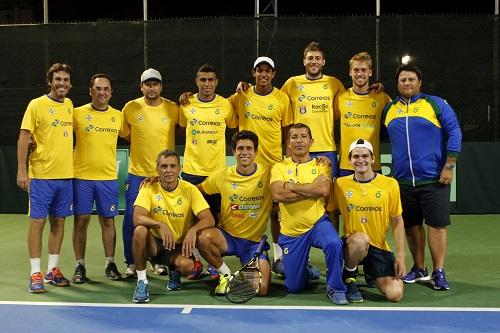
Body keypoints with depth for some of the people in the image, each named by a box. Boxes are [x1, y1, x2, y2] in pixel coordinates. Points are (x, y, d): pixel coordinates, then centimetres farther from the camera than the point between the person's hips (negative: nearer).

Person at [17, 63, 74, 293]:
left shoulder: (69, 105, 10)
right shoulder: (36, 105, -6)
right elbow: (24, 138, -8)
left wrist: (70, 163, 10)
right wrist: (21, 170, -15)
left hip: (66, 175, 5)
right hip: (41, 175, -5)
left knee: (58, 222, 10)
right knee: (37, 221, -2)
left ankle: (53, 270, 20)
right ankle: (35, 274, 5)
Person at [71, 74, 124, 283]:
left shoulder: (118, 116, 6)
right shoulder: (77, 113, -2)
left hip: (108, 177, 2)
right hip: (81, 176, -2)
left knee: (108, 221, 7)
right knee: (81, 221, 3)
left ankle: (110, 264, 19)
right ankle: (80, 266, 14)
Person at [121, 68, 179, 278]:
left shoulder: (173, 109, -2)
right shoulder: (131, 108, -1)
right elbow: (126, 134, 10)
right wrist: (144, 145, 4)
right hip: (137, 173, 0)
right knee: (131, 218, 0)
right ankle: (131, 262, 13)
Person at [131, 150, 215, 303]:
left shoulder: (190, 190, -8)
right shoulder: (149, 188, -8)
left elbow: (209, 220, -14)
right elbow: (137, 218, -21)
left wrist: (193, 230, -34)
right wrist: (160, 225, -38)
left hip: (179, 246, 0)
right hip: (156, 243, 0)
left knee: (187, 265, -32)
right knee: (140, 230, -32)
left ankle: (174, 272, 9)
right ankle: (141, 282, -14)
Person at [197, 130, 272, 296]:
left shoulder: (268, 173, -7)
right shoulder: (222, 176, -1)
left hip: (255, 241, -1)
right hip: (226, 236, 2)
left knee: (262, 290, -18)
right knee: (203, 237, -32)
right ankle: (226, 274, -3)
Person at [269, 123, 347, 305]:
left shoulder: (321, 165, 3)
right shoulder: (279, 167, 4)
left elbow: (324, 190, -18)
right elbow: (277, 195, -16)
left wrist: (291, 186, -13)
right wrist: (312, 189, -15)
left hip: (317, 223, -1)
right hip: (291, 232, 1)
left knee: (334, 244, -36)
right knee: (293, 287, 4)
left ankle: (335, 288, -11)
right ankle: (306, 270, 40)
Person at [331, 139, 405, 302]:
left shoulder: (390, 184, -1)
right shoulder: (340, 184, -1)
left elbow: (397, 222, 3)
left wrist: (400, 256, -2)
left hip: (379, 248, 2)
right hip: (351, 245, -2)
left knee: (395, 294, -14)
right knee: (361, 239, -38)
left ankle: (371, 272, 21)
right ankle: (348, 278, -7)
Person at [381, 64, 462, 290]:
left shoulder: (436, 104, 1)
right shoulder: (389, 109, 10)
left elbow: (454, 133, -2)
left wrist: (449, 166, -7)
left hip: (434, 178, -3)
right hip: (403, 180, 3)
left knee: (437, 224, -3)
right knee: (412, 225, 10)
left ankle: (438, 272, 7)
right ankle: (419, 269, 22)